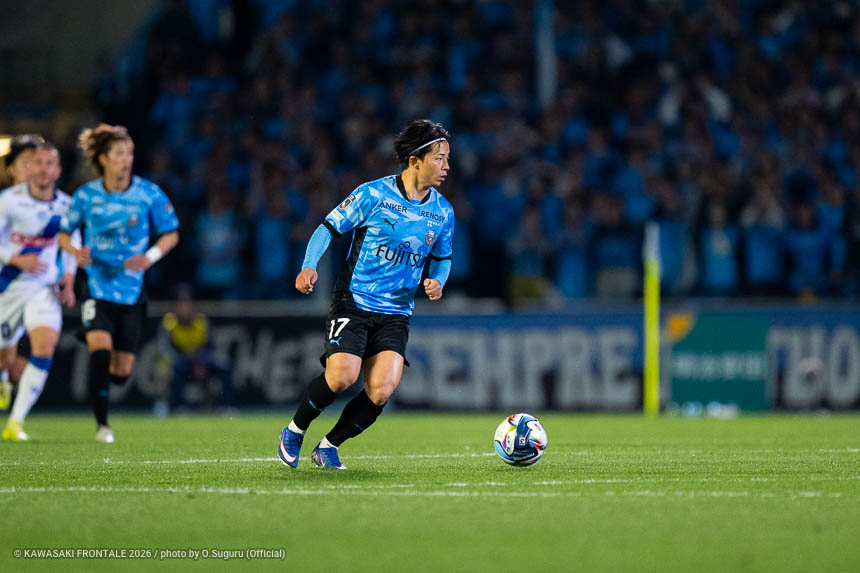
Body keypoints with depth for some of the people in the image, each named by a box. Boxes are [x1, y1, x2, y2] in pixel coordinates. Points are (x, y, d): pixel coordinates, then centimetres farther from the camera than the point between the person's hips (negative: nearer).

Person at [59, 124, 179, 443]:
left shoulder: (149, 194, -4)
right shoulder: (86, 196, -3)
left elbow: (171, 234, 5)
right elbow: (64, 232, 10)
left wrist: (150, 257, -13)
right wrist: (75, 252, -12)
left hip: (130, 288, 1)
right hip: (96, 285, -1)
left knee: (121, 372, 4)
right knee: (100, 348, -24)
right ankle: (101, 423, -10)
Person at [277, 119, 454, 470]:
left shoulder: (443, 212, 6)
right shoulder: (373, 194, -8)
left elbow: (442, 257, 21)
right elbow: (329, 228, -2)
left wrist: (437, 280, -1)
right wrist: (309, 266, -18)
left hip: (396, 313, 4)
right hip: (353, 301, -4)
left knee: (382, 389, -15)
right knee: (342, 376, -22)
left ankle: (329, 447, 7)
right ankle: (294, 432, 6)